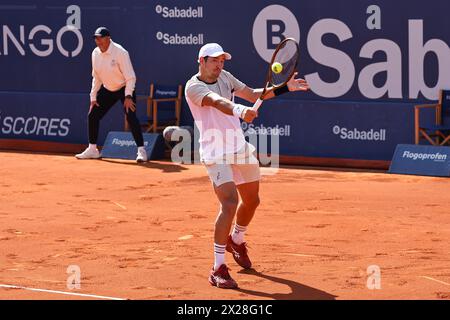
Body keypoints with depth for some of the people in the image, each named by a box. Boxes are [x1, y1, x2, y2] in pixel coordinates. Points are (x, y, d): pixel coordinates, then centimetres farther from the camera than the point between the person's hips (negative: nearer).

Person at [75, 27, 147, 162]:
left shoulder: (120, 52, -23)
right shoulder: (95, 53, -3)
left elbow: (130, 77, -23)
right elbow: (96, 77, 9)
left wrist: (128, 97, -30)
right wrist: (93, 97, 6)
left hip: (124, 89, -7)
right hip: (107, 90, 7)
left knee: (131, 117, -21)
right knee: (92, 116, 4)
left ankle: (141, 151, -17)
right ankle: (92, 149, 18)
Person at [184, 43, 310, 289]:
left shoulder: (224, 76, 7)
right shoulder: (193, 87, -16)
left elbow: (252, 94, 8)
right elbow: (217, 101, -35)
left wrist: (284, 88, -4)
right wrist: (239, 110, -54)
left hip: (241, 149, 8)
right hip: (216, 154, -8)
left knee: (251, 201, 21)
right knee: (230, 203, -24)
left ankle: (236, 241, 51)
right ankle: (218, 269, -20)